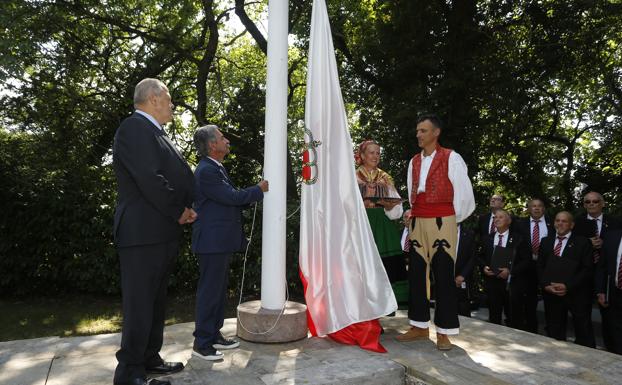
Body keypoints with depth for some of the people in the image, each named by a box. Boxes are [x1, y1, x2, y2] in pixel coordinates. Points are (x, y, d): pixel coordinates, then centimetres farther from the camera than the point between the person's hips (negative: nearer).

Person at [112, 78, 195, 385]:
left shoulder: (153, 131, 19)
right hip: (143, 232, -10)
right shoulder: (134, 128, -12)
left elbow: (174, 175, 18)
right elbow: (149, 179, -22)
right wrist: (178, 211, -11)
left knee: (155, 300, 16)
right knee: (140, 303, -3)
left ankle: (149, 359, 28)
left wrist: (184, 210, 4)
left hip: (162, 231, 10)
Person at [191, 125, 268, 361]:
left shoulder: (215, 168, 15)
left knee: (219, 289, 16)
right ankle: (201, 343, 9)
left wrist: (258, 193, 9)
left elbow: (232, 199, 16)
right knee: (209, 291, -2)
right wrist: (259, 189, -7)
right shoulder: (206, 170, -17)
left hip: (221, 241, 10)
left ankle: (214, 335, 28)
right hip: (212, 241, -10)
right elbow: (232, 197, -20)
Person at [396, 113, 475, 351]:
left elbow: (464, 194, -2)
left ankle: (444, 332, 8)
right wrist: (412, 212, 9)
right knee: (416, 275, 8)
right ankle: (419, 327, 19)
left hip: (441, 222, -6)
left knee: (443, 277, -1)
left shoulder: (451, 158, -3)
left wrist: (451, 220, 5)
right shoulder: (414, 162, 14)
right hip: (417, 223, 6)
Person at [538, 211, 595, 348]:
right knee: (554, 333, 11)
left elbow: (587, 269, -7)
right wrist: (546, 285, -5)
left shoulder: (583, 242, 1)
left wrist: (568, 286, -15)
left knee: (584, 334, 3)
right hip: (551, 294, 4)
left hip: (577, 294, -3)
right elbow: (540, 266, 11)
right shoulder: (546, 241, 13)